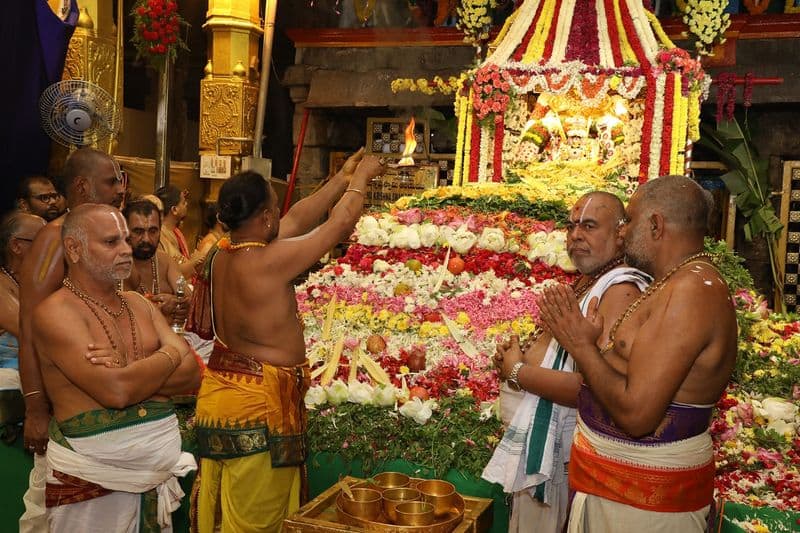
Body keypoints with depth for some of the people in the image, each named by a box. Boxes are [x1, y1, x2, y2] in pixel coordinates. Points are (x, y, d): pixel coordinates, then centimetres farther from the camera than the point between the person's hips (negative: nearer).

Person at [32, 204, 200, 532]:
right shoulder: (56, 312, -12)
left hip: (161, 470, 6)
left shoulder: (138, 304, 10)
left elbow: (192, 374, 1)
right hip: (93, 479, -6)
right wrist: (169, 356, -7)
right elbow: (116, 391, -24)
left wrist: (134, 373, -16)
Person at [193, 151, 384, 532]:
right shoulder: (270, 260, -22)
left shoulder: (222, 255, 1)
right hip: (258, 405, -8)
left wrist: (342, 180, 19)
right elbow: (339, 225, -10)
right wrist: (362, 176, 7)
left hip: (218, 394, 9)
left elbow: (298, 221, 12)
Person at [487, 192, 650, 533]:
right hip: (542, 443, 9)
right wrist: (521, 355, 2)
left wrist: (518, 371, -18)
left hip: (564, 456, -9)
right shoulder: (587, 282, 11)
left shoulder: (621, 289, -21)